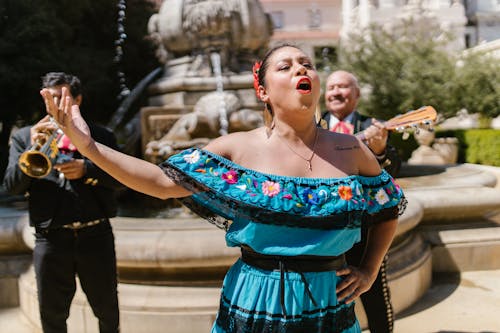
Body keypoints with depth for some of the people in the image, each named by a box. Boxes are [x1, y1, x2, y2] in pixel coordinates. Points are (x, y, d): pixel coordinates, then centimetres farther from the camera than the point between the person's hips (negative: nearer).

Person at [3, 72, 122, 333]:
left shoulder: (102, 135, 6)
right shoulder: (24, 137, 7)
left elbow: (119, 178, -3)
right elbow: (11, 186, -2)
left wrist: (87, 169, -21)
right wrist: (33, 149, -17)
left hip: (96, 235, 0)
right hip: (50, 239, 1)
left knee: (107, 307, 15)